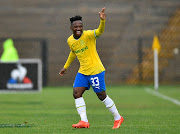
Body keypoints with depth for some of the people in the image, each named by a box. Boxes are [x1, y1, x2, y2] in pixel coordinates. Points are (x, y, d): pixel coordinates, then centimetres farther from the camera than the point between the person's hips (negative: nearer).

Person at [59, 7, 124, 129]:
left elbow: (100, 31, -34)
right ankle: (84, 121, -6)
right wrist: (66, 67, 32)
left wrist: (102, 20, -54)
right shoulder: (70, 41, 6)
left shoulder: (88, 35, -14)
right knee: (77, 94, -7)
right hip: (83, 72, 7)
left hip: (96, 70, -7)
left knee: (102, 96, -2)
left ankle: (118, 118, 14)